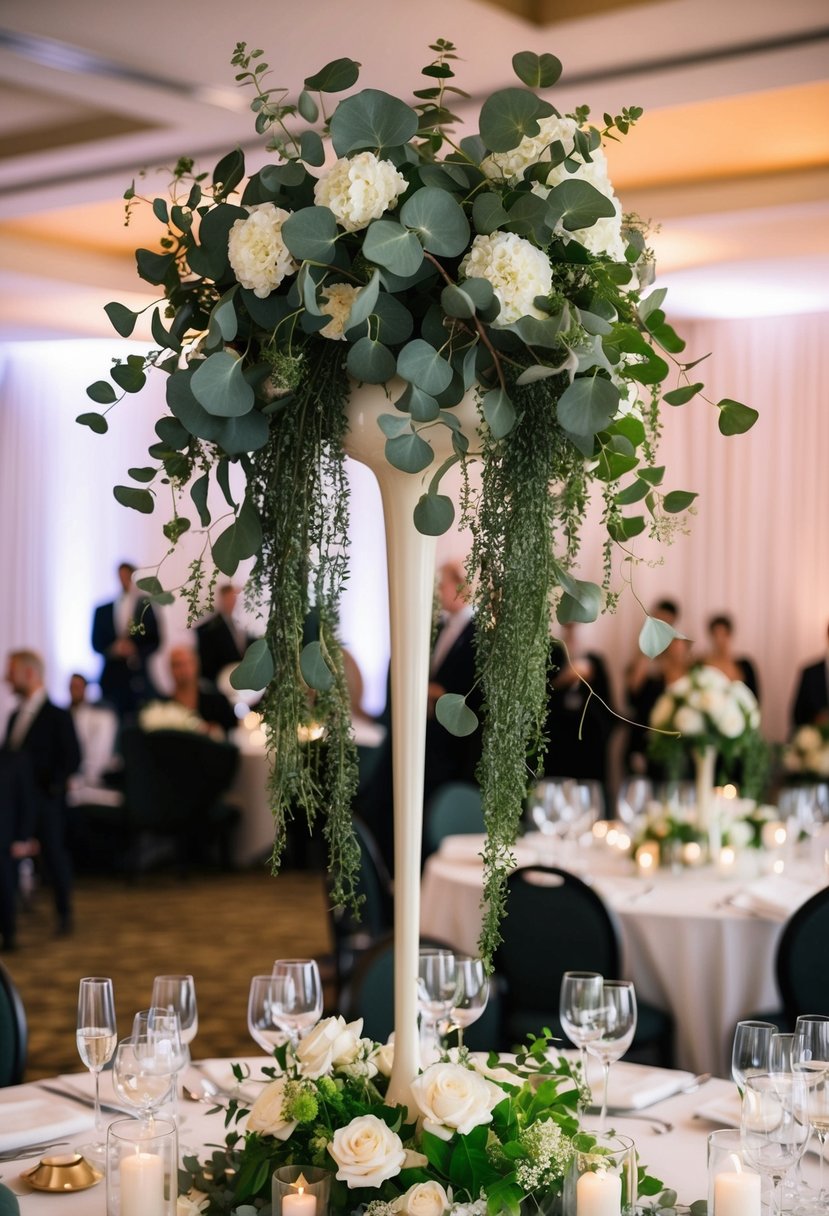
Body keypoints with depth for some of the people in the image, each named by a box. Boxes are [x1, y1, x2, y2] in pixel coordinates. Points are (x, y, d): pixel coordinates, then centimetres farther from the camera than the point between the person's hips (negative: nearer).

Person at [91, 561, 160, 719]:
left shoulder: (149, 606, 6)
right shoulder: (102, 611, 13)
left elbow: (157, 640, 1)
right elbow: (96, 643, 7)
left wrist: (136, 652, -14)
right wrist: (114, 649, -12)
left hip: (140, 677, -2)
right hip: (112, 678, 2)